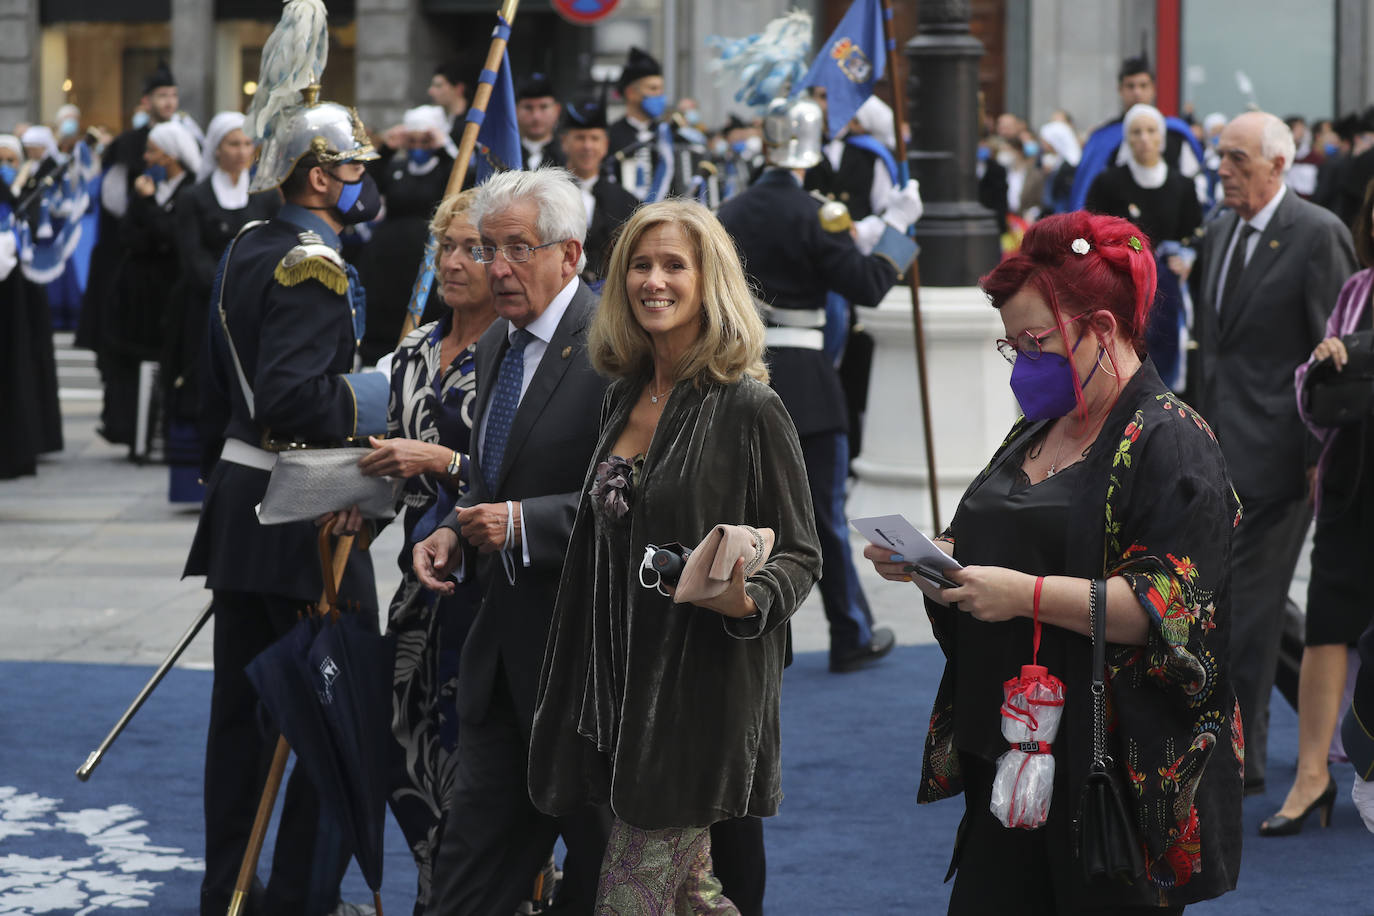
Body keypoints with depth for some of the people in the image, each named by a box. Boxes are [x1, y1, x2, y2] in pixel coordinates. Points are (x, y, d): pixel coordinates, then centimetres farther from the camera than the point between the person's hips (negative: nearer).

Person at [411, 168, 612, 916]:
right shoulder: (496, 345, 13)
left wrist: (523, 523, -23)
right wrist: (454, 530, 4)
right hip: (504, 643, 8)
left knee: (600, 855, 7)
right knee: (472, 848, 10)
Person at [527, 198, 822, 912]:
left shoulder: (749, 410, -11)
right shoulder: (624, 397, 10)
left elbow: (799, 556, -7)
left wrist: (747, 601, -25)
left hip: (698, 689, -7)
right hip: (617, 684, 7)